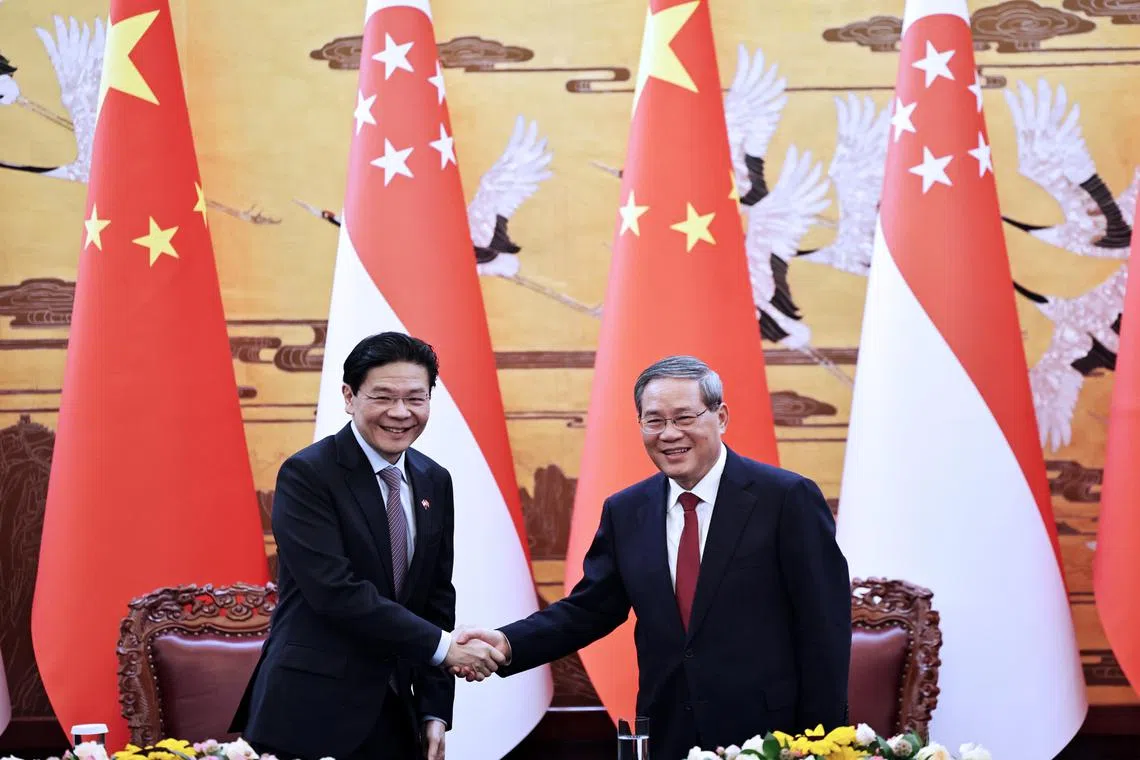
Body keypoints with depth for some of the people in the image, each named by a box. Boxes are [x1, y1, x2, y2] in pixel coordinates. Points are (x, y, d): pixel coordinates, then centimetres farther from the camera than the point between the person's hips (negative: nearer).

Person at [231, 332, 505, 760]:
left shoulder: (434, 482, 9)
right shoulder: (307, 475, -12)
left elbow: (436, 597, 11)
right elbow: (336, 591, -20)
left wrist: (435, 711, 4)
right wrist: (442, 646, -19)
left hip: (393, 714, 6)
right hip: (309, 714, -6)